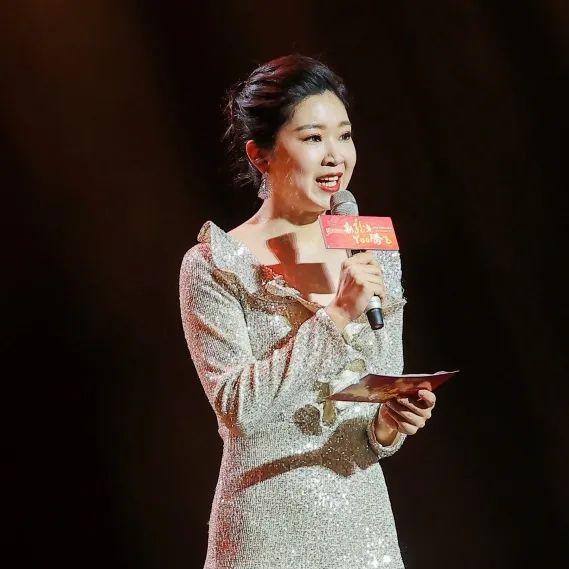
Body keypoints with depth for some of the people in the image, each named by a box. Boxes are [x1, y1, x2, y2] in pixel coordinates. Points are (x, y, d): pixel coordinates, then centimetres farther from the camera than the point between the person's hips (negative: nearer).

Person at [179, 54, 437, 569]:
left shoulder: (377, 258, 5)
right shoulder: (215, 266, -8)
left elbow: (378, 432, 8)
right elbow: (236, 405, -18)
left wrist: (389, 426, -14)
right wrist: (335, 318, -20)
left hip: (364, 521, 4)